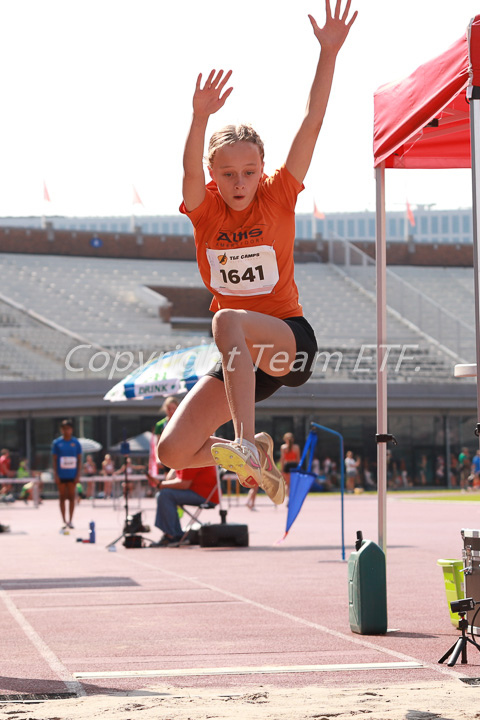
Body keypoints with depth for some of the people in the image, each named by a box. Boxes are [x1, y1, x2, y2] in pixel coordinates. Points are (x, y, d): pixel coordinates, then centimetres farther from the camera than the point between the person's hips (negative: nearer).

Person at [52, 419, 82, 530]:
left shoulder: (76, 443, 2)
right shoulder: (56, 443, 0)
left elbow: (79, 459, 5)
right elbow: (54, 459, 2)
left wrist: (78, 475, -1)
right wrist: (55, 475, -4)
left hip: (72, 475, 0)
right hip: (61, 474, 0)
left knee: (71, 497, 3)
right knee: (62, 497, 3)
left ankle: (70, 521, 10)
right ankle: (64, 521, 8)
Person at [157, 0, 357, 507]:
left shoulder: (278, 198, -4)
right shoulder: (204, 208, -1)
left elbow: (312, 125, -12)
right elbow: (190, 168, -24)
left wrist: (329, 53, -22)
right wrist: (200, 117, -44)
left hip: (290, 338, -4)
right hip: (241, 358, 4)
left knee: (227, 320, -38)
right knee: (172, 453, -6)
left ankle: (244, 444, -44)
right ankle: (255, 456, 22)